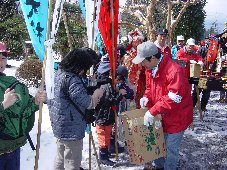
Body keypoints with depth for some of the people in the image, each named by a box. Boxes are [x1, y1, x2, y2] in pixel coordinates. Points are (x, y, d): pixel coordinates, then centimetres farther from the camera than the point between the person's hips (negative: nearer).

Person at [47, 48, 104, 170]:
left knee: (60, 160, 24)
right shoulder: (73, 79, -25)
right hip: (71, 129, -9)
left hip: (60, 126, 9)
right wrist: (97, 95, -5)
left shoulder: (59, 73, 4)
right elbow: (87, 103, -27)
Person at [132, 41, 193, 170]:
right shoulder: (151, 69, 0)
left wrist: (153, 111, -32)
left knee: (171, 148, 6)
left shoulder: (174, 70, -28)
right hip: (160, 115, 8)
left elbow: (174, 98, -31)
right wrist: (146, 97, -9)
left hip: (176, 117, -7)